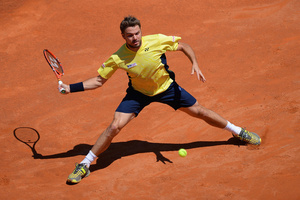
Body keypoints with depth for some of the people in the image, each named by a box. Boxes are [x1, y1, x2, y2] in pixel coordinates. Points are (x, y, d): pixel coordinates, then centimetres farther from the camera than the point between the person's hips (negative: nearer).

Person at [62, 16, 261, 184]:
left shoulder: (157, 41, -27)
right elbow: (99, 80, -12)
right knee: (115, 126, -15)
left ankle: (238, 132, 30)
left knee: (200, 111, 5)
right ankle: (84, 165, 0)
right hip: (138, 93, 0)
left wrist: (195, 64, -26)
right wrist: (70, 88, -21)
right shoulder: (117, 58, -24)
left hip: (166, 88, 1)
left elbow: (184, 46, -10)